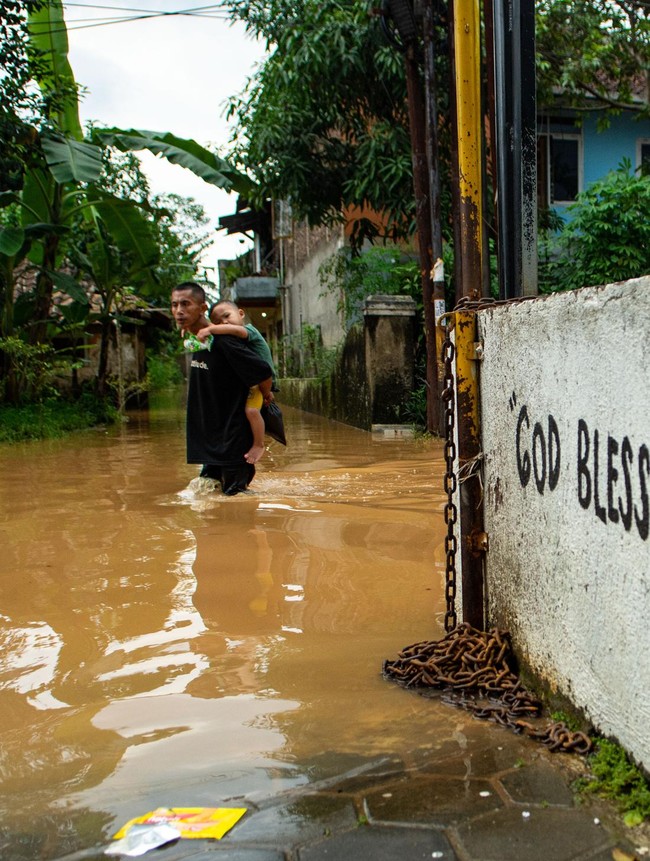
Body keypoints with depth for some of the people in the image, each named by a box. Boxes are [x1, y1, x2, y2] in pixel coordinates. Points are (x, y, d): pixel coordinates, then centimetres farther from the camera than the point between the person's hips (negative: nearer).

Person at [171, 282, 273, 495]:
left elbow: (263, 371, -21)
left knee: (235, 495, -2)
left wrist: (265, 397, -7)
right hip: (210, 441, 8)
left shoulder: (222, 341, -21)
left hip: (234, 438, -8)